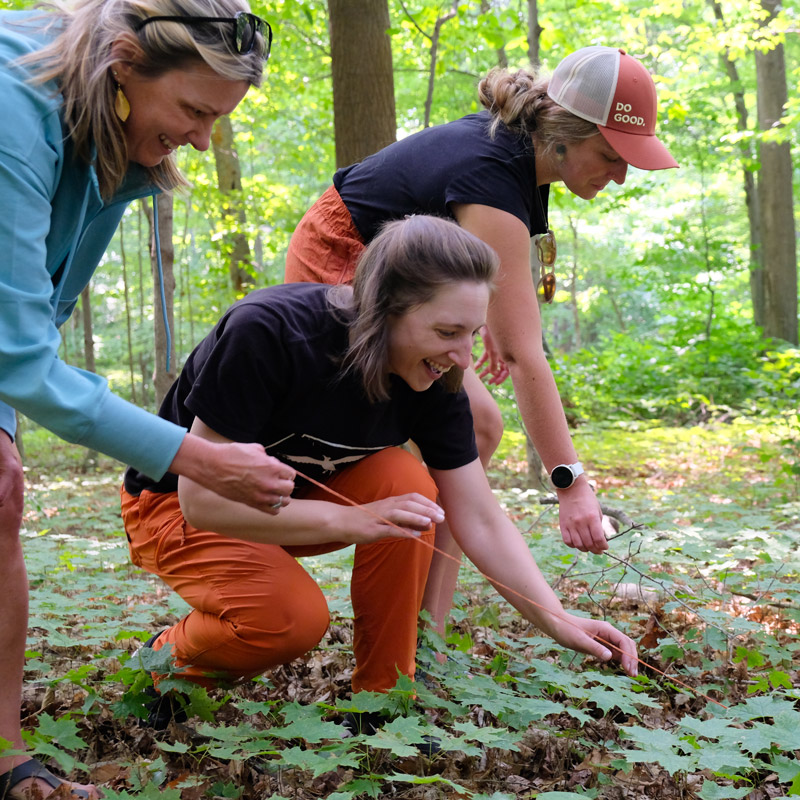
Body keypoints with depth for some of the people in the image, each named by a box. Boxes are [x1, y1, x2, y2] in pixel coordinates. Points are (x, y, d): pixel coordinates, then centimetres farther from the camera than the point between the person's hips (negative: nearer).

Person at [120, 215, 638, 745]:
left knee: (406, 480, -24)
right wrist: (353, 520, -36)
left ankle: (384, 698, -10)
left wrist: (560, 621, -21)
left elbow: (481, 521, -11)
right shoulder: (266, 333, -34)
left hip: (298, 497, 5)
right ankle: (169, 662, 1)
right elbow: (204, 499, -32)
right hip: (178, 505, -5)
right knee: (295, 617, -31)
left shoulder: (436, 380, -17)